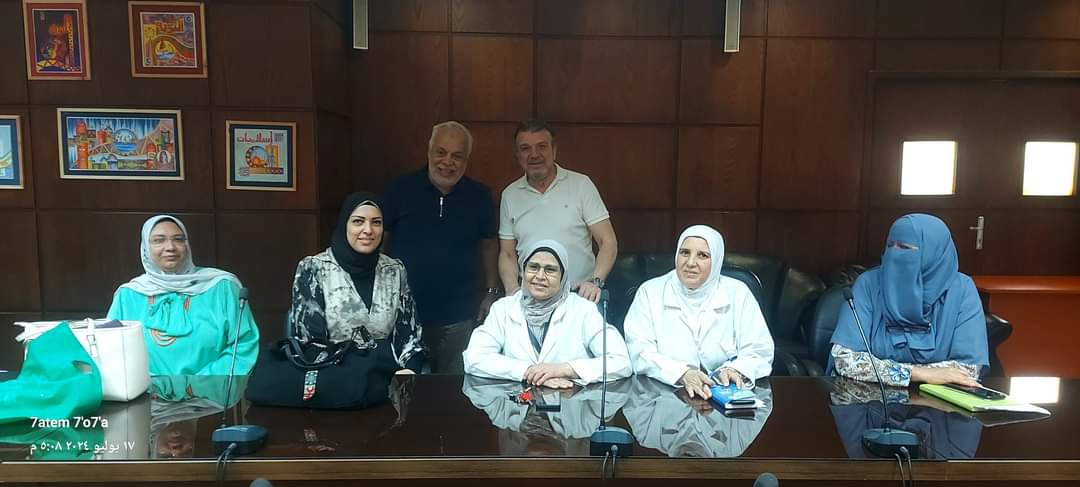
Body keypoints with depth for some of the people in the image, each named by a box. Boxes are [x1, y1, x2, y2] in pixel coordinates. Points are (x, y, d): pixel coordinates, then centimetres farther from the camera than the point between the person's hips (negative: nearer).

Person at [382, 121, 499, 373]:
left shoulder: (479, 196, 2)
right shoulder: (402, 189, -2)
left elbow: (488, 245, 12)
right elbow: (380, 240, 5)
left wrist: (491, 293, 8)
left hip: (457, 318, 1)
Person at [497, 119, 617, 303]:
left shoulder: (581, 184, 2)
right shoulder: (510, 195, 10)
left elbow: (608, 242, 0)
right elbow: (507, 254, 14)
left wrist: (596, 281, -15)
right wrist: (512, 290, -3)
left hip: (579, 296, -2)